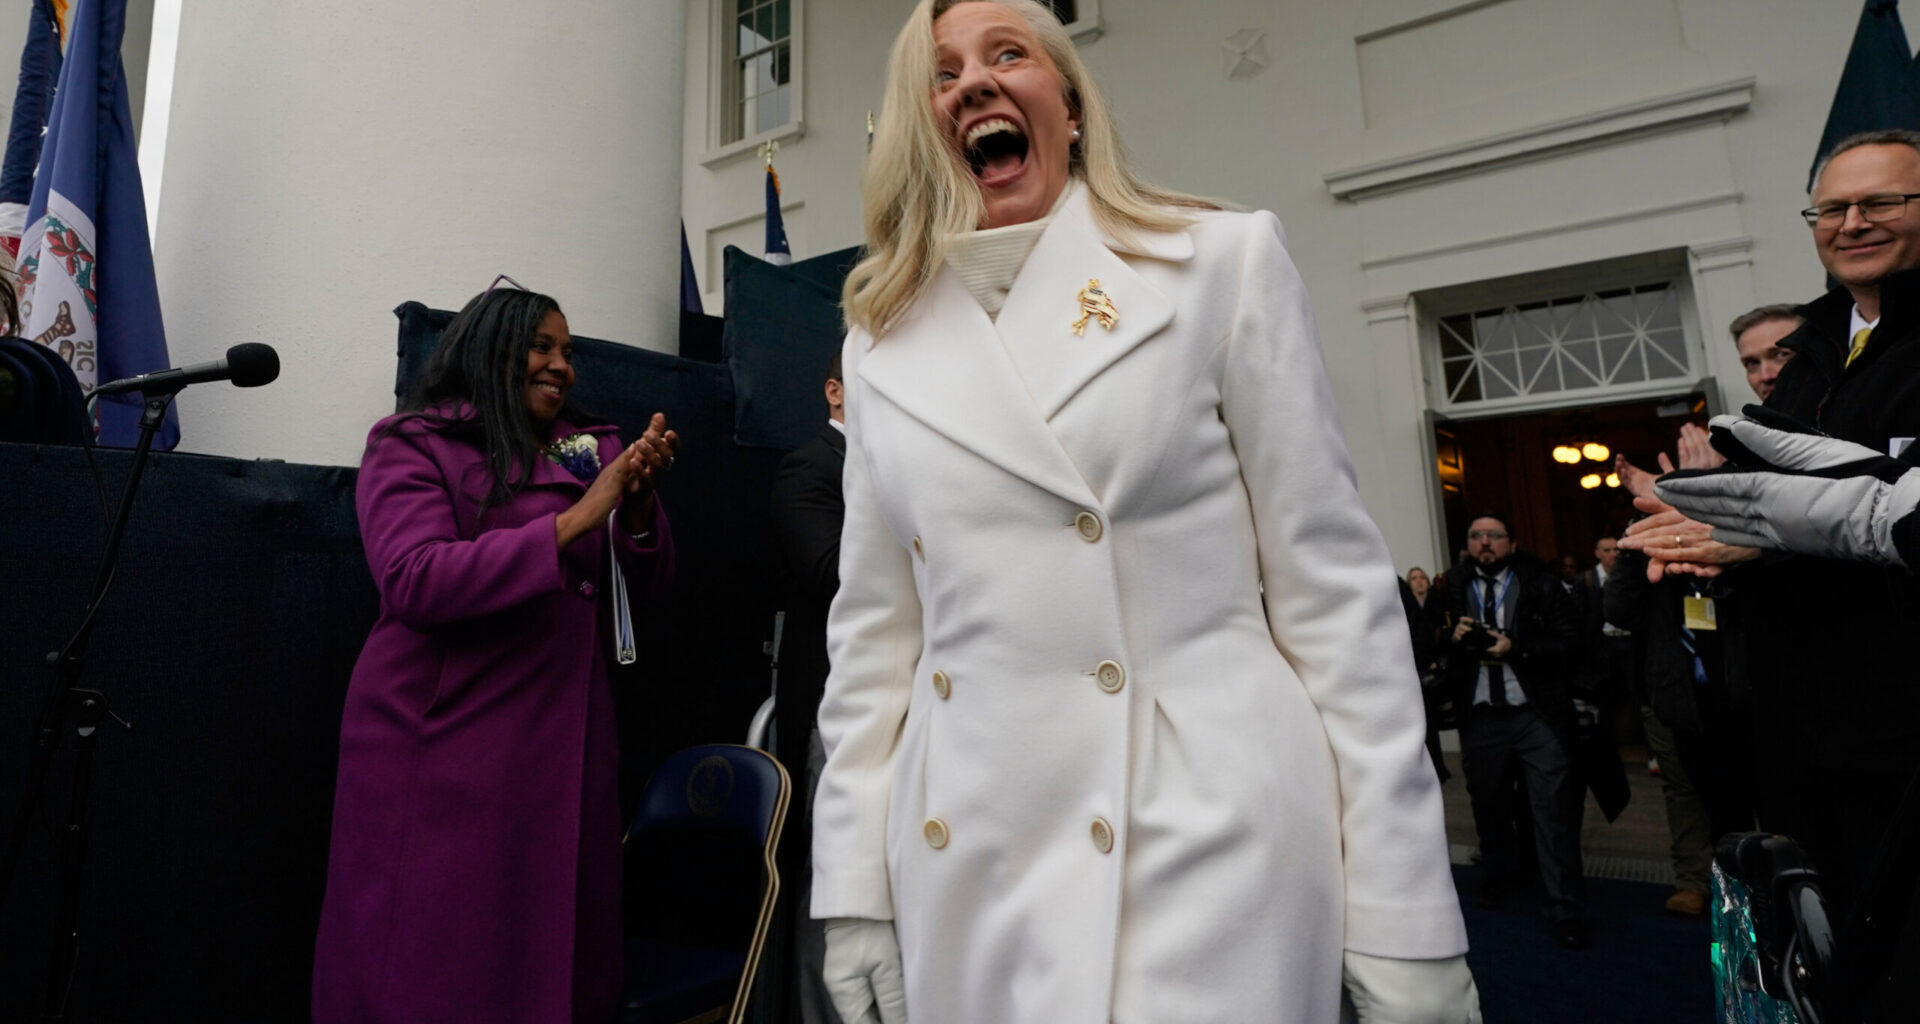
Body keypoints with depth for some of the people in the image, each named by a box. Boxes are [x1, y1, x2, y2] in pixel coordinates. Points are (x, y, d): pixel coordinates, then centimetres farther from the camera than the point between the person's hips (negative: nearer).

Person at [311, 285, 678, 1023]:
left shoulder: (587, 449, 11)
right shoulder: (411, 446, -1)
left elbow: (646, 581, 6)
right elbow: (415, 582, -17)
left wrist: (640, 501, -14)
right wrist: (576, 520, -22)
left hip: (565, 743, 5)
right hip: (442, 747, -4)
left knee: (557, 953, 11)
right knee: (438, 964, 5)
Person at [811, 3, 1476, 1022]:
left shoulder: (1222, 262, -2)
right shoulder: (884, 343, 7)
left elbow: (1333, 583, -4)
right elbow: (873, 633, 8)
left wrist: (1402, 916, -5)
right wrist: (855, 890, 7)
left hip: (1211, 854, -2)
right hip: (966, 877, 4)